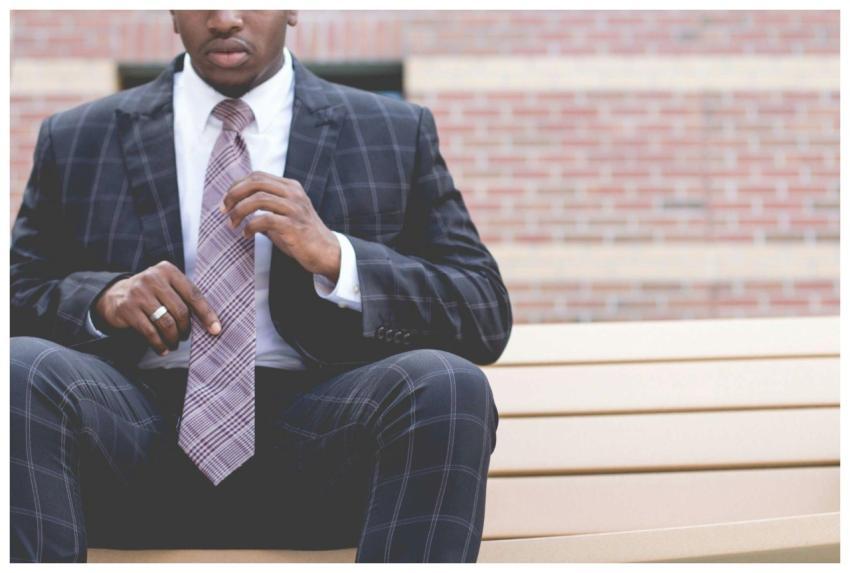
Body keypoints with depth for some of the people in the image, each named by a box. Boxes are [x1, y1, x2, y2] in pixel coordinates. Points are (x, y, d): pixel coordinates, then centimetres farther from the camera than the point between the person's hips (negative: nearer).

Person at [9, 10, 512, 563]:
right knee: (22, 370, -30)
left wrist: (333, 256, -11)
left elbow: (487, 317, 6)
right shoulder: (74, 141, 16)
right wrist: (102, 299, -6)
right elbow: (15, 299, 17)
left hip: (318, 440, 0)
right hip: (139, 429, 1)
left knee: (448, 386, -32)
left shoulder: (398, 136, 13)